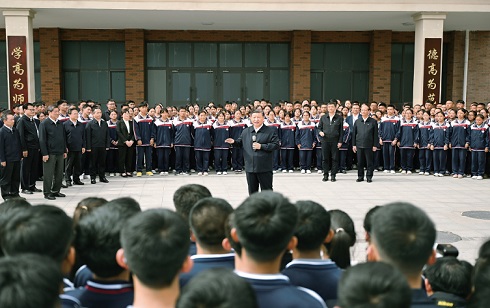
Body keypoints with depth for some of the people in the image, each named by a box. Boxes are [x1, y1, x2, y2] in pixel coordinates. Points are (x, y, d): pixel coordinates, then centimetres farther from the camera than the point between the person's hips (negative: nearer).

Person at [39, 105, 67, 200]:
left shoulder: (60, 123, 11)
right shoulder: (44, 124, -7)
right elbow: (42, 140, -10)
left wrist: (64, 151, 13)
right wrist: (44, 154, -14)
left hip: (60, 153, 6)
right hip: (50, 153, -6)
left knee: (59, 174, 10)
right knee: (48, 174, 0)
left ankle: (56, 191, 22)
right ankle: (47, 193, 8)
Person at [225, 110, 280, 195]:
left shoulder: (271, 131, -2)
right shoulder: (246, 131, 12)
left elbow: (276, 145, -9)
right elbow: (240, 143, 20)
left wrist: (261, 146, -15)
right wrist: (234, 142, -2)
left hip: (264, 168, -4)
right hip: (250, 167, 4)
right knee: (252, 191, 13)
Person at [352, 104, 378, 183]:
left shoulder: (373, 121, 1)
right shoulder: (357, 121, 9)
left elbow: (375, 134, 1)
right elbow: (354, 134, 10)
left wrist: (374, 145, -4)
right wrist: (354, 144, 5)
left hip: (368, 145, -2)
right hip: (359, 145, 2)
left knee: (369, 162, 2)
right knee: (360, 162, 6)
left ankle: (369, 177, 9)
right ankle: (360, 176, 15)